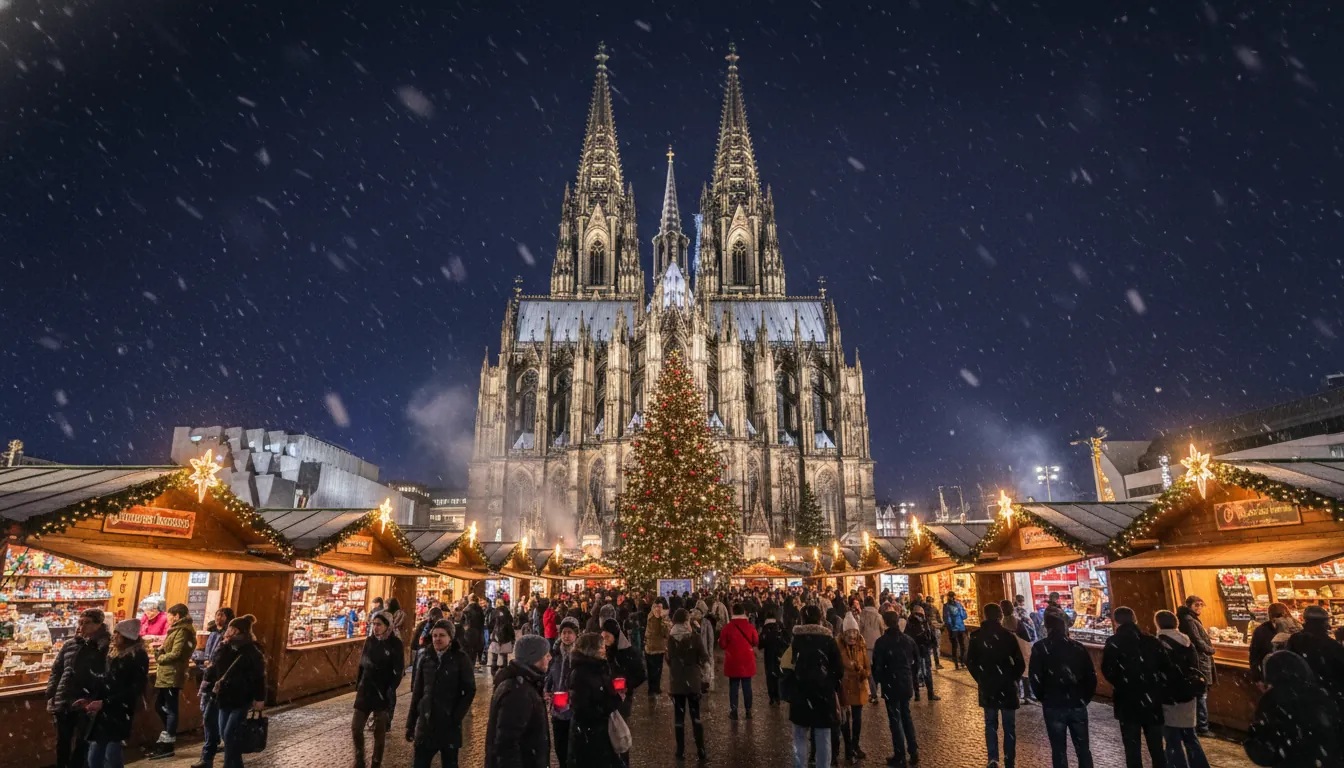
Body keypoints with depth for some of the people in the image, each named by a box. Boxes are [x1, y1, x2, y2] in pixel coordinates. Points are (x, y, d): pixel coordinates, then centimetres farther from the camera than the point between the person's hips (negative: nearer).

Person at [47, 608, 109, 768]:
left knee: (81, 744, 9)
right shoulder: (69, 644, 4)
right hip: (62, 702, 4)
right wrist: (50, 697, 6)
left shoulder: (105, 647, -9)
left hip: (86, 704, -4)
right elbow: (56, 671, 11)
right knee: (62, 743, 17)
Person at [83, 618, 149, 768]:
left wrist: (104, 703, -17)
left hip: (117, 717, -8)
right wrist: (89, 699, 7)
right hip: (102, 714, 8)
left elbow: (134, 690, -16)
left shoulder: (138, 657, -11)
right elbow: (102, 681, 20)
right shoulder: (113, 652, 13)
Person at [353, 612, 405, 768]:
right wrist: (358, 685, 7)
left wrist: (390, 690, -17)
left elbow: (399, 671, -11)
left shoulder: (395, 643, -12)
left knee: (379, 731, 7)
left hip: (383, 692, -4)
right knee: (356, 727, 6)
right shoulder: (370, 640, 1)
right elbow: (362, 664, 10)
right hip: (365, 690, 4)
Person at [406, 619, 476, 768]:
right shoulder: (425, 658, 2)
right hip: (425, 723, 3)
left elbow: (470, 691, -6)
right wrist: (410, 724, 7)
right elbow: (417, 692, 7)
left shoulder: (461, 659, -8)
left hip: (449, 724, -3)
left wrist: (456, 717, -13)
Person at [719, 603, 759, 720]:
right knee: (747, 686, 9)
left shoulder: (727, 627, -12)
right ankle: (748, 711, 13)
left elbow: (722, 645, -5)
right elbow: (756, 642, 5)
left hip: (733, 661, -1)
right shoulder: (750, 627, -8)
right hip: (747, 661, 1)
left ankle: (733, 711, 8)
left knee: (733, 686, 7)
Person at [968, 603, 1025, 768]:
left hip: (987, 686, 2)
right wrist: (1012, 678, 8)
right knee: (1009, 726, 11)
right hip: (1007, 686, -2)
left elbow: (970, 662, 0)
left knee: (990, 724, 13)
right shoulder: (1008, 636, -12)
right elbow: (1020, 664, -9)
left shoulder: (976, 636, -4)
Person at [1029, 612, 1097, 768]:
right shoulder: (1078, 647, 4)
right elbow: (1091, 676, 2)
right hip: (1078, 705, 3)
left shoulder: (1040, 648, -5)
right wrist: (1085, 698, 14)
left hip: (1053, 706, -3)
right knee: (1083, 749, 15)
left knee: (1059, 750, 8)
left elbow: (1035, 678, -9)